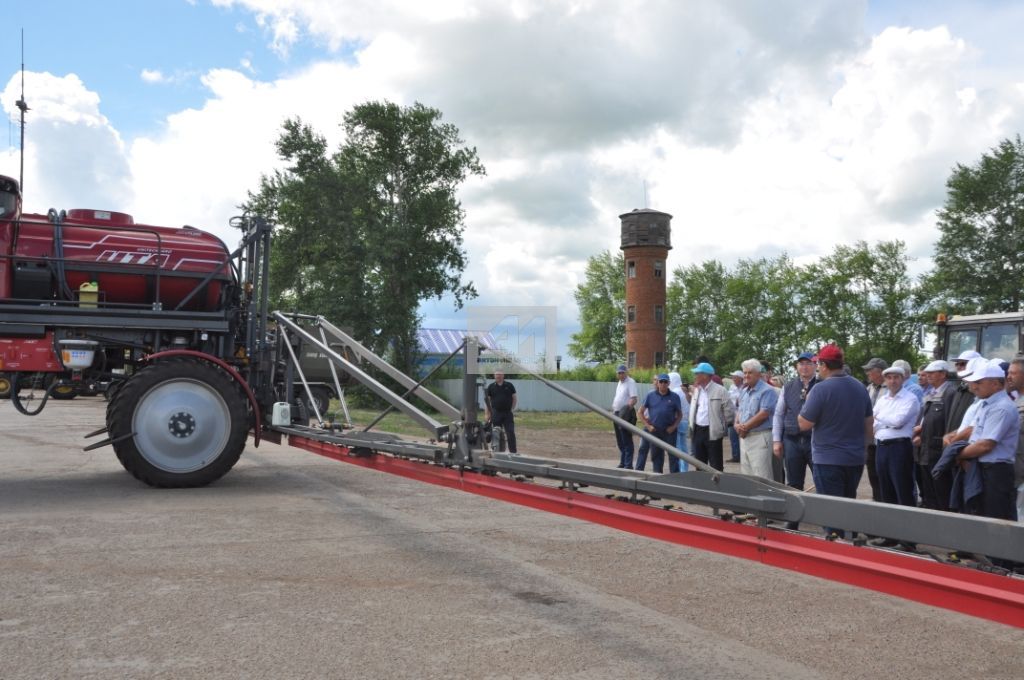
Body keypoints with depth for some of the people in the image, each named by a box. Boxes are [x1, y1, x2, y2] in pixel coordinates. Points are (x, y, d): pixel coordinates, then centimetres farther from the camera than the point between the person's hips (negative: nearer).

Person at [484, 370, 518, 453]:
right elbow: (486, 401, 5)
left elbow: (515, 399, 9)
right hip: (496, 414, 1)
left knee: (511, 433, -4)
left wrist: (512, 410, 1)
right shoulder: (491, 387, 4)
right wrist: (487, 414, -1)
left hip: (508, 413, -1)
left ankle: (513, 452, 0)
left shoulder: (509, 386, 3)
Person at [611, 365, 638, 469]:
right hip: (617, 414, 9)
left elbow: (634, 399, -21)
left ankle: (628, 465, -5)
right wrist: (613, 407, 17)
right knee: (620, 441, 14)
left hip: (626, 414, -9)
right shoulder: (619, 383, 18)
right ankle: (622, 463, 23)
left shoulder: (631, 382, -11)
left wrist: (628, 407, -34)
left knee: (627, 441, -7)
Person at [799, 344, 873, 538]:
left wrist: (807, 404, 3)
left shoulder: (821, 389, -16)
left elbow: (804, 424, -13)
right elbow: (868, 425, 13)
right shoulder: (860, 387, 5)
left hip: (828, 459, -7)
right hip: (856, 459, 7)